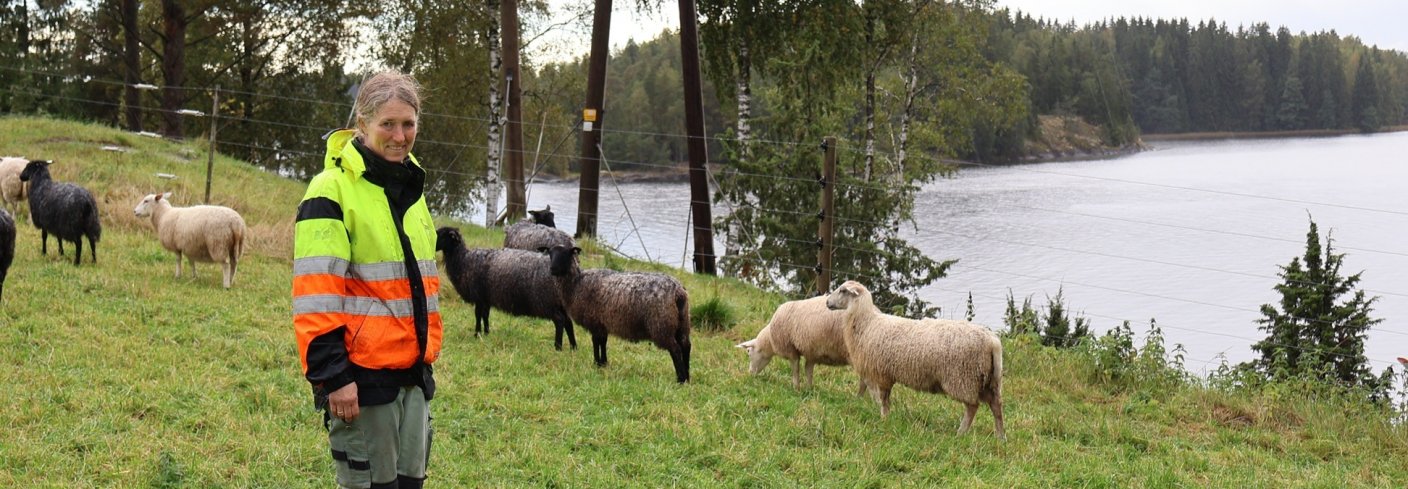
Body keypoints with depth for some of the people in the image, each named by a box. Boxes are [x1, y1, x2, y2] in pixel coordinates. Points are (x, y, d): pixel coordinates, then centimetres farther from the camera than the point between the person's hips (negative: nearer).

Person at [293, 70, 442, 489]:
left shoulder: (411, 190, 15)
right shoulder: (333, 191, -10)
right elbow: (315, 296, -15)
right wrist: (332, 375, -19)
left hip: (412, 375, 8)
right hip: (361, 375, -8)